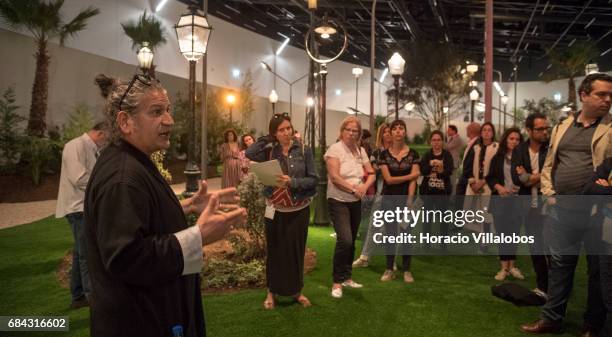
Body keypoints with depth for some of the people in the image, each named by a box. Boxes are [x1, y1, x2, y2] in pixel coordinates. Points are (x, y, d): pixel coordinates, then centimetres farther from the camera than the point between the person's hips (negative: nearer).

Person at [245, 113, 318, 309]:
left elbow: (314, 179, -7)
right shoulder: (269, 151, 1)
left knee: (296, 251, 10)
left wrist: (292, 182, -22)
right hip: (275, 210, 1)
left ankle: (297, 291, 27)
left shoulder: (303, 151, -4)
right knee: (274, 252, 9)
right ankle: (272, 292, 24)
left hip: (299, 210, -1)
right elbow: (249, 154, -17)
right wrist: (268, 139, -9)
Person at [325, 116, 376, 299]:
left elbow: (371, 174, 9)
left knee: (351, 241, 12)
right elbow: (334, 177, -18)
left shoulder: (361, 151, 9)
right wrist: (354, 189, -15)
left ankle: (347, 277, 27)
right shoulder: (335, 149, -10)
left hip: (356, 202, 6)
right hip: (338, 201, -6)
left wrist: (365, 186, -11)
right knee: (345, 240, -16)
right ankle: (337, 282, -2)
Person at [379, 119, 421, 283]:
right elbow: (388, 179, -7)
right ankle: (389, 269, 15)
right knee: (390, 235, 5)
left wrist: (409, 202, -14)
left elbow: (413, 181, -6)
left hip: (406, 198, 0)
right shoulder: (385, 154, 1)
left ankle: (406, 270, 16)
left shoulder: (413, 154, 0)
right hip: (389, 199, 0)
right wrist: (410, 175, -7)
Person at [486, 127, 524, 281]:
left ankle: (512, 265, 18)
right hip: (500, 199, 1)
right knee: (502, 233, 6)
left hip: (516, 199, 0)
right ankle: (504, 267, 12)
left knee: (514, 233, 5)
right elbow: (490, 177, 4)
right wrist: (499, 187, -13)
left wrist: (521, 186, -17)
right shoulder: (498, 157, 4)